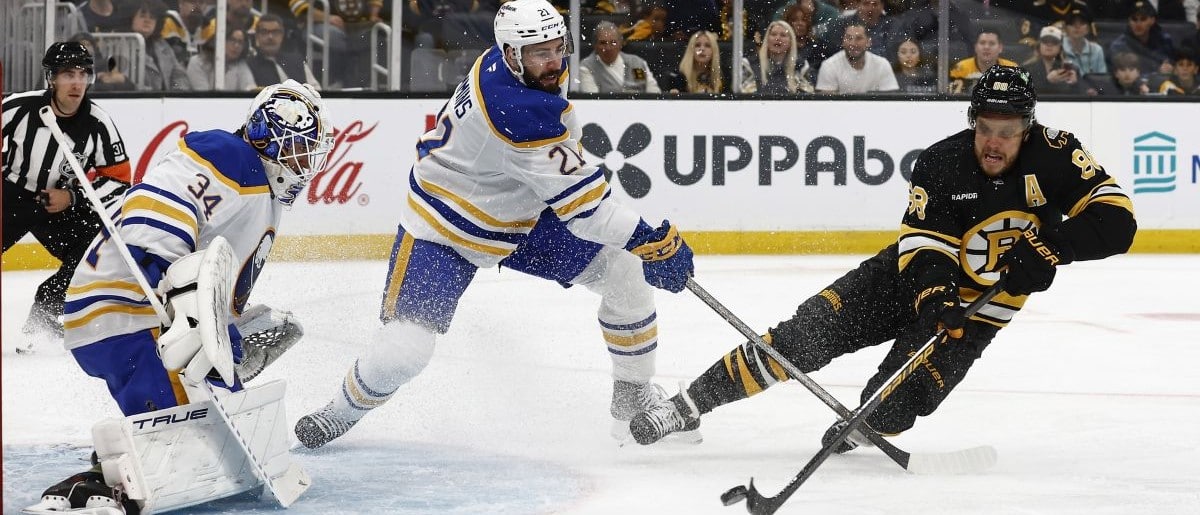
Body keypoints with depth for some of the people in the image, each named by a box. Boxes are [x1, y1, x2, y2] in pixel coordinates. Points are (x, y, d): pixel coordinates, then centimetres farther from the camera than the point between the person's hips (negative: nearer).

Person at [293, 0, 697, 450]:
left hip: (521, 217, 9)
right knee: (404, 350, -16)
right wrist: (653, 241, -33)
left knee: (625, 272, -2)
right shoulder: (518, 112, -37)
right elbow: (578, 198, -35)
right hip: (446, 229, -9)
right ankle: (343, 411, 15)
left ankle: (633, 399, 14)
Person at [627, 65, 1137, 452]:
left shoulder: (1054, 155, -18)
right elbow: (924, 246, -23)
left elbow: (1116, 221, -23)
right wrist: (934, 295, -43)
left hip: (982, 299, -1)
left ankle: (859, 431, 10)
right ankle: (687, 405, -5)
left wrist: (1052, 243, -38)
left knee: (908, 390, -24)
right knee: (805, 334, -11)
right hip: (917, 278, 1)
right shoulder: (940, 164, -18)